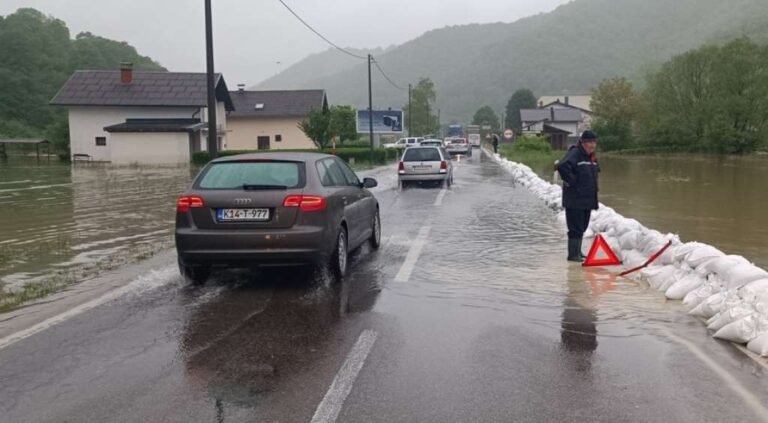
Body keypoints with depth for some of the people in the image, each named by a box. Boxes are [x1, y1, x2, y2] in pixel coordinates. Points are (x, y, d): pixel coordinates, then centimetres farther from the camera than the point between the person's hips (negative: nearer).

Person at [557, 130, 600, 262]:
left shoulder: (592, 157, 15)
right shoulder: (575, 153, -15)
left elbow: (595, 171, 33)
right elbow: (562, 166, -31)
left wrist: (592, 187, 18)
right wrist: (571, 181, -22)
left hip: (587, 199, 9)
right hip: (575, 199, -9)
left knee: (582, 227, 16)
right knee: (576, 228, -6)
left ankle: (577, 252, 26)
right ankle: (573, 254, 0)